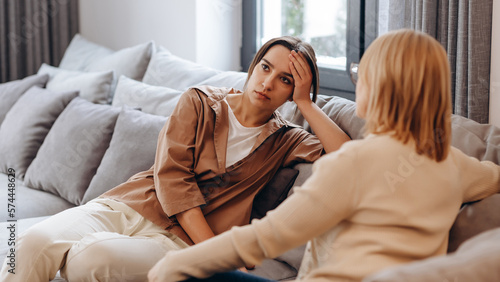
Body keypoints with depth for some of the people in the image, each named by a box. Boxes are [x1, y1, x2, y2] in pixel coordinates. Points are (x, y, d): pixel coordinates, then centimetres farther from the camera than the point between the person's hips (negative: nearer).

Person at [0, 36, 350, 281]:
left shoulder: (284, 141, 11)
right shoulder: (200, 103, 8)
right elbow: (171, 176, -4)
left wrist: (306, 103, -2)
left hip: (176, 238, -1)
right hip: (126, 205, 2)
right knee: (35, 243, -29)